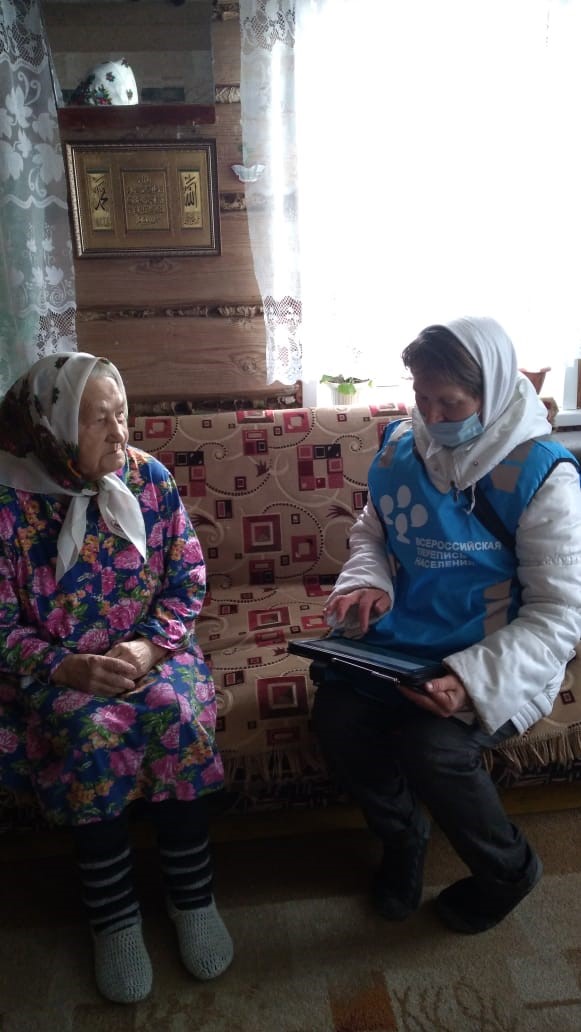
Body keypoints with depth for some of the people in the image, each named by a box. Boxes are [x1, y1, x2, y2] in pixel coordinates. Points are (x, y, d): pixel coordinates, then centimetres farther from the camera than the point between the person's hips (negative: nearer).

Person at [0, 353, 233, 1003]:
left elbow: (188, 581, 0)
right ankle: (113, 917, -8)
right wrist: (70, 668, -22)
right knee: (93, 731, -30)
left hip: (152, 649, 2)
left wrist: (150, 645, -16)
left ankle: (192, 897, -7)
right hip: (54, 669, -2)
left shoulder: (148, 477, -3)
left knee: (174, 710, -27)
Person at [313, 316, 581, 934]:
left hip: (496, 656, -4)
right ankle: (402, 837, 15)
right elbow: (370, 530, 15)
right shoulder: (401, 447, -1)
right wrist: (367, 581, -9)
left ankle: (508, 870, 9)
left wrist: (474, 681, -30)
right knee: (336, 716, -20)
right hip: (403, 639, 5)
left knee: (431, 747, -28)